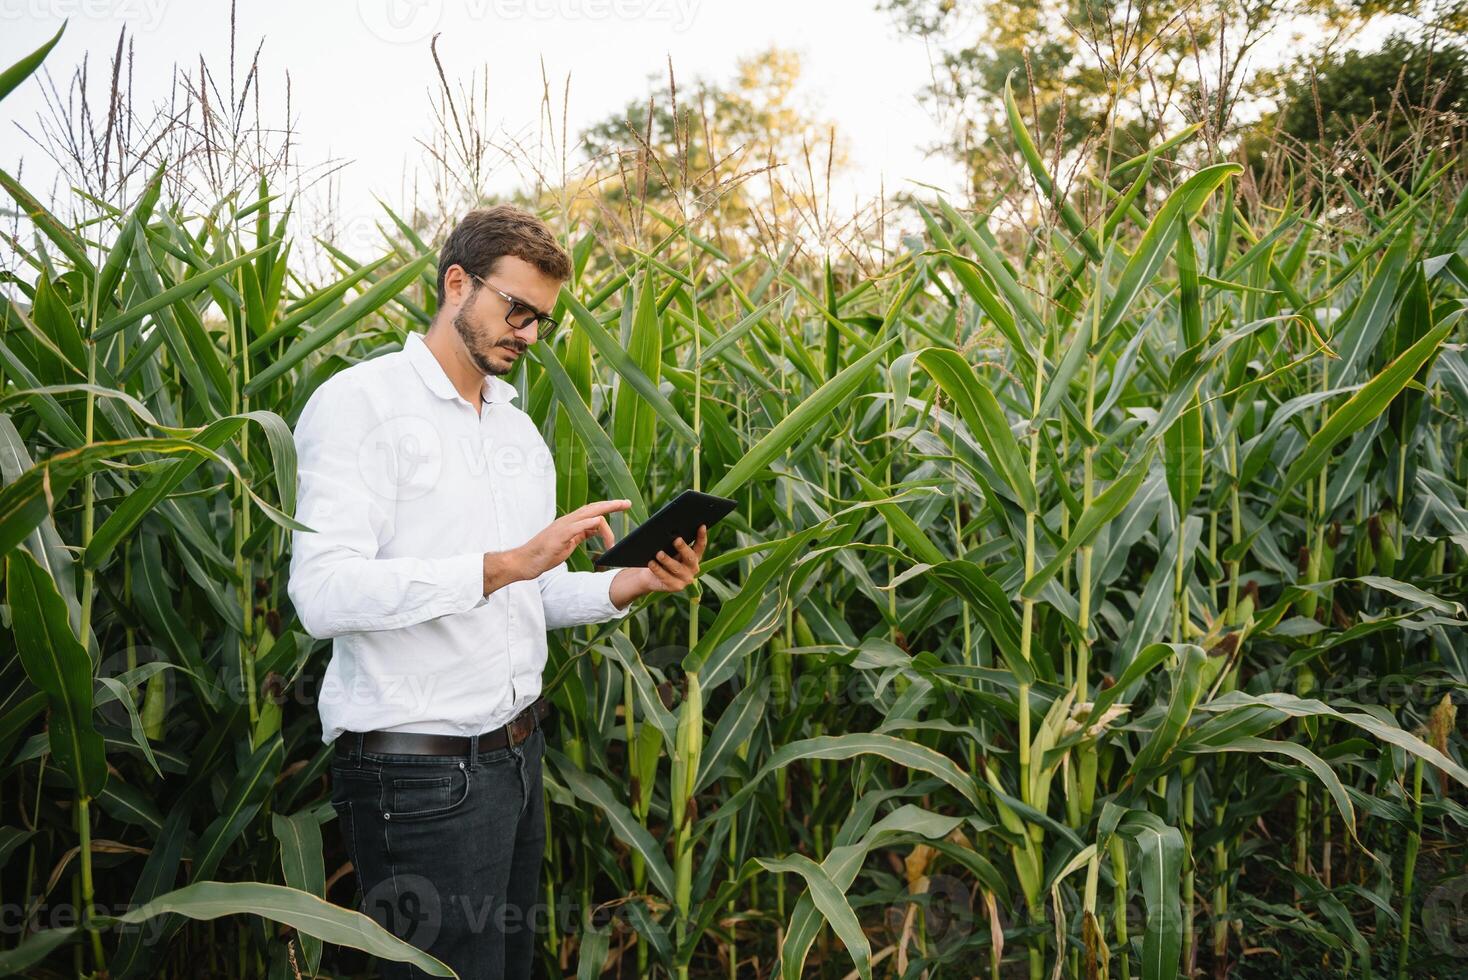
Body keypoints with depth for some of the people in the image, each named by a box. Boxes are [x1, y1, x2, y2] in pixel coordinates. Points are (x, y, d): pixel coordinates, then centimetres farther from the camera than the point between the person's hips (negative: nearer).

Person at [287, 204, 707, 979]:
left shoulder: (519, 428, 14)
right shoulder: (358, 403, -10)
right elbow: (325, 595, -22)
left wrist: (629, 585, -2)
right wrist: (505, 564, -29)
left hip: (518, 752, 8)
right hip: (419, 770, -7)